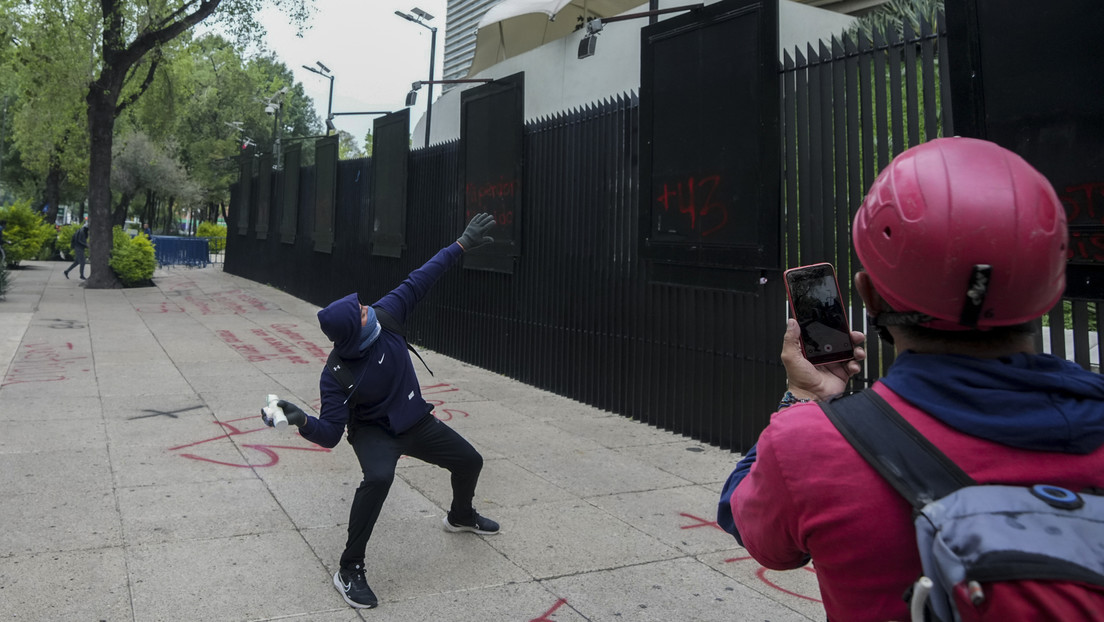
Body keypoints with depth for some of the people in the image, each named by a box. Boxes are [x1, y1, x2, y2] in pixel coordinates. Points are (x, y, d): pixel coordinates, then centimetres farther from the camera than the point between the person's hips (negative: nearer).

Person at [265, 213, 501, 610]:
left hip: (416, 421, 6)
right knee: (378, 477, -37)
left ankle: (460, 516, 50)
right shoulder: (336, 375, -29)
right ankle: (349, 571, -18)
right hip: (374, 431, -6)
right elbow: (330, 434, -27)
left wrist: (462, 245, -16)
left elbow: (419, 282, -15)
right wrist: (302, 421, -48)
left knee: (470, 462, 15)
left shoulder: (383, 316, -20)